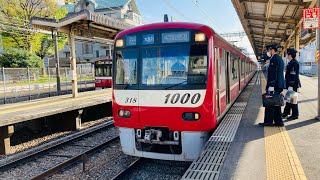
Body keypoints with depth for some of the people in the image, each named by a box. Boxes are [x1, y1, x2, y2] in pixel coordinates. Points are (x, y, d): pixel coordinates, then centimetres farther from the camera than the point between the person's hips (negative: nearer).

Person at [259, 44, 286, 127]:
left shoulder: (274, 59, -13)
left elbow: (273, 73, -20)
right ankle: (278, 121, 18)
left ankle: (268, 121, 3)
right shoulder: (279, 58, 19)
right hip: (279, 85, 10)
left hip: (275, 85, -10)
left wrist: (271, 86, -22)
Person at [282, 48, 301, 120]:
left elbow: (293, 75, -23)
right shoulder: (291, 62, 12)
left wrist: (291, 86, -24)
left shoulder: (294, 63, -18)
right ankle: (286, 113, 25)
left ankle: (295, 115, 9)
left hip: (293, 85, -10)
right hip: (290, 84, 10)